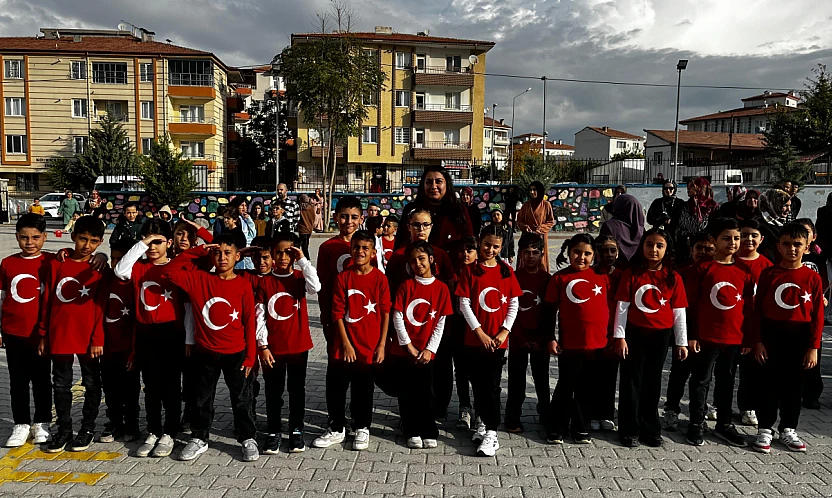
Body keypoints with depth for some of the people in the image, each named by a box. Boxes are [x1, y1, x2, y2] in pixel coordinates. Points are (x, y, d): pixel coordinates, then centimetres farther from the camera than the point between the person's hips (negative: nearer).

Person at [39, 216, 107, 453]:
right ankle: (64, 430, 24)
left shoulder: (99, 269, -2)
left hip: (88, 338, -2)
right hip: (59, 336, 2)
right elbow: (46, 302, 6)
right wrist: (43, 335, 5)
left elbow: (101, 307, -4)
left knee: (92, 384, 9)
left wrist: (98, 339, -9)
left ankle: (87, 428, 23)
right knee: (61, 385, 11)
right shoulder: (56, 265, 3)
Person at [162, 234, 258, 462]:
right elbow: (169, 271, -10)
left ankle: (248, 439, 25)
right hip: (204, 353, 2)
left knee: (241, 399, 10)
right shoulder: (199, 278, -2)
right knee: (202, 399, 16)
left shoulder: (243, 285, -7)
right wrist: (197, 251, -12)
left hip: (235, 353, -2)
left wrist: (250, 355, -6)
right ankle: (199, 439, 33)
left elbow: (249, 322, -5)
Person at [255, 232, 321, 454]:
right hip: (272, 348, 0)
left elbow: (315, 287, -24)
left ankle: (296, 431, 24)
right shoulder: (265, 282, -1)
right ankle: (274, 432, 24)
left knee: (297, 390, 10)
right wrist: (262, 346, -7)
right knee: (273, 391, 10)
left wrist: (303, 260, -20)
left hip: (298, 346, 0)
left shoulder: (300, 277, -1)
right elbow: (259, 317, -2)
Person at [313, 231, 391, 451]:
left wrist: (382, 345, -5)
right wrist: (346, 343, -8)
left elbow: (385, 313, -2)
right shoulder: (343, 278, -2)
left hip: (369, 346, -1)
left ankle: (362, 429, 29)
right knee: (336, 388, 8)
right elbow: (338, 313, -3)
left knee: (363, 390, 11)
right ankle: (336, 429, 26)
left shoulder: (380, 278, -4)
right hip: (344, 345, 1)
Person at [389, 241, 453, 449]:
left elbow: (440, 323, 0)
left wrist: (429, 349, -7)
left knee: (425, 393, 2)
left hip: (426, 352, 0)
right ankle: (412, 432, 20)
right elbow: (397, 317, -2)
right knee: (407, 393, 7)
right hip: (402, 351, 1)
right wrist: (409, 346, -8)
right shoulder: (406, 286, 0)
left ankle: (429, 433, 17)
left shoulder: (441, 288, 0)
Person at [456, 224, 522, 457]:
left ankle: (491, 433, 1)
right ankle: (483, 421, 30)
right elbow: (464, 303, -4)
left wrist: (505, 331, -6)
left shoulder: (506, 271, 4)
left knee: (492, 385, -3)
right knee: (478, 383, 10)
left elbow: (514, 303, 4)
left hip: (498, 339, -1)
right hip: (475, 337, 1)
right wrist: (480, 332, -10)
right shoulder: (471, 271, 0)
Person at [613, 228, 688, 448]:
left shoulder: (673, 278, 1)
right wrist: (619, 336, -7)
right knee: (631, 380, 4)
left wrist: (682, 342, 4)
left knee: (653, 381, 11)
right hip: (634, 333, -1)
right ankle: (629, 430, 15)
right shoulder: (632, 274, -3)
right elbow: (622, 307, -3)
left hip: (661, 335, 2)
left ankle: (650, 429, 25)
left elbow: (679, 312, 4)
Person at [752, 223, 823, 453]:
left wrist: (813, 347, -4)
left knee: (792, 384, 12)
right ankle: (765, 429, 15)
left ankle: (788, 430, 25)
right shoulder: (769, 274, -3)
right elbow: (758, 309, -1)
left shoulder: (813, 278, -1)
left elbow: (817, 315, 0)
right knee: (770, 382, 6)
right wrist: (758, 340, -5)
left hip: (799, 336, 1)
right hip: (771, 334, -1)